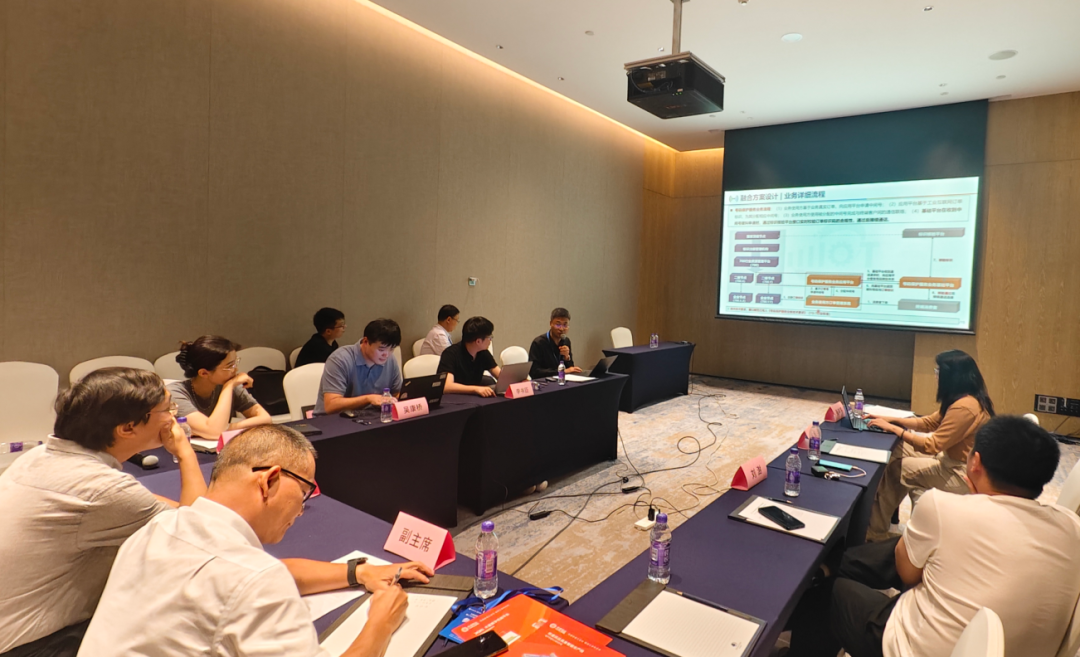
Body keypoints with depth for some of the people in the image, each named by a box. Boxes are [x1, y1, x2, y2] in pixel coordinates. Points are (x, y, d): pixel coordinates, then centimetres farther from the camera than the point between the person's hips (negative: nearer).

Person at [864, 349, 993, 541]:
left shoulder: (964, 407, -28)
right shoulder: (967, 398, 3)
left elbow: (932, 446, -24)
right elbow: (929, 423, 11)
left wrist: (893, 428, -16)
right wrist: (892, 419, 4)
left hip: (963, 474, -9)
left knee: (898, 467, -2)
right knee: (895, 451, 6)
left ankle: (877, 530, 15)